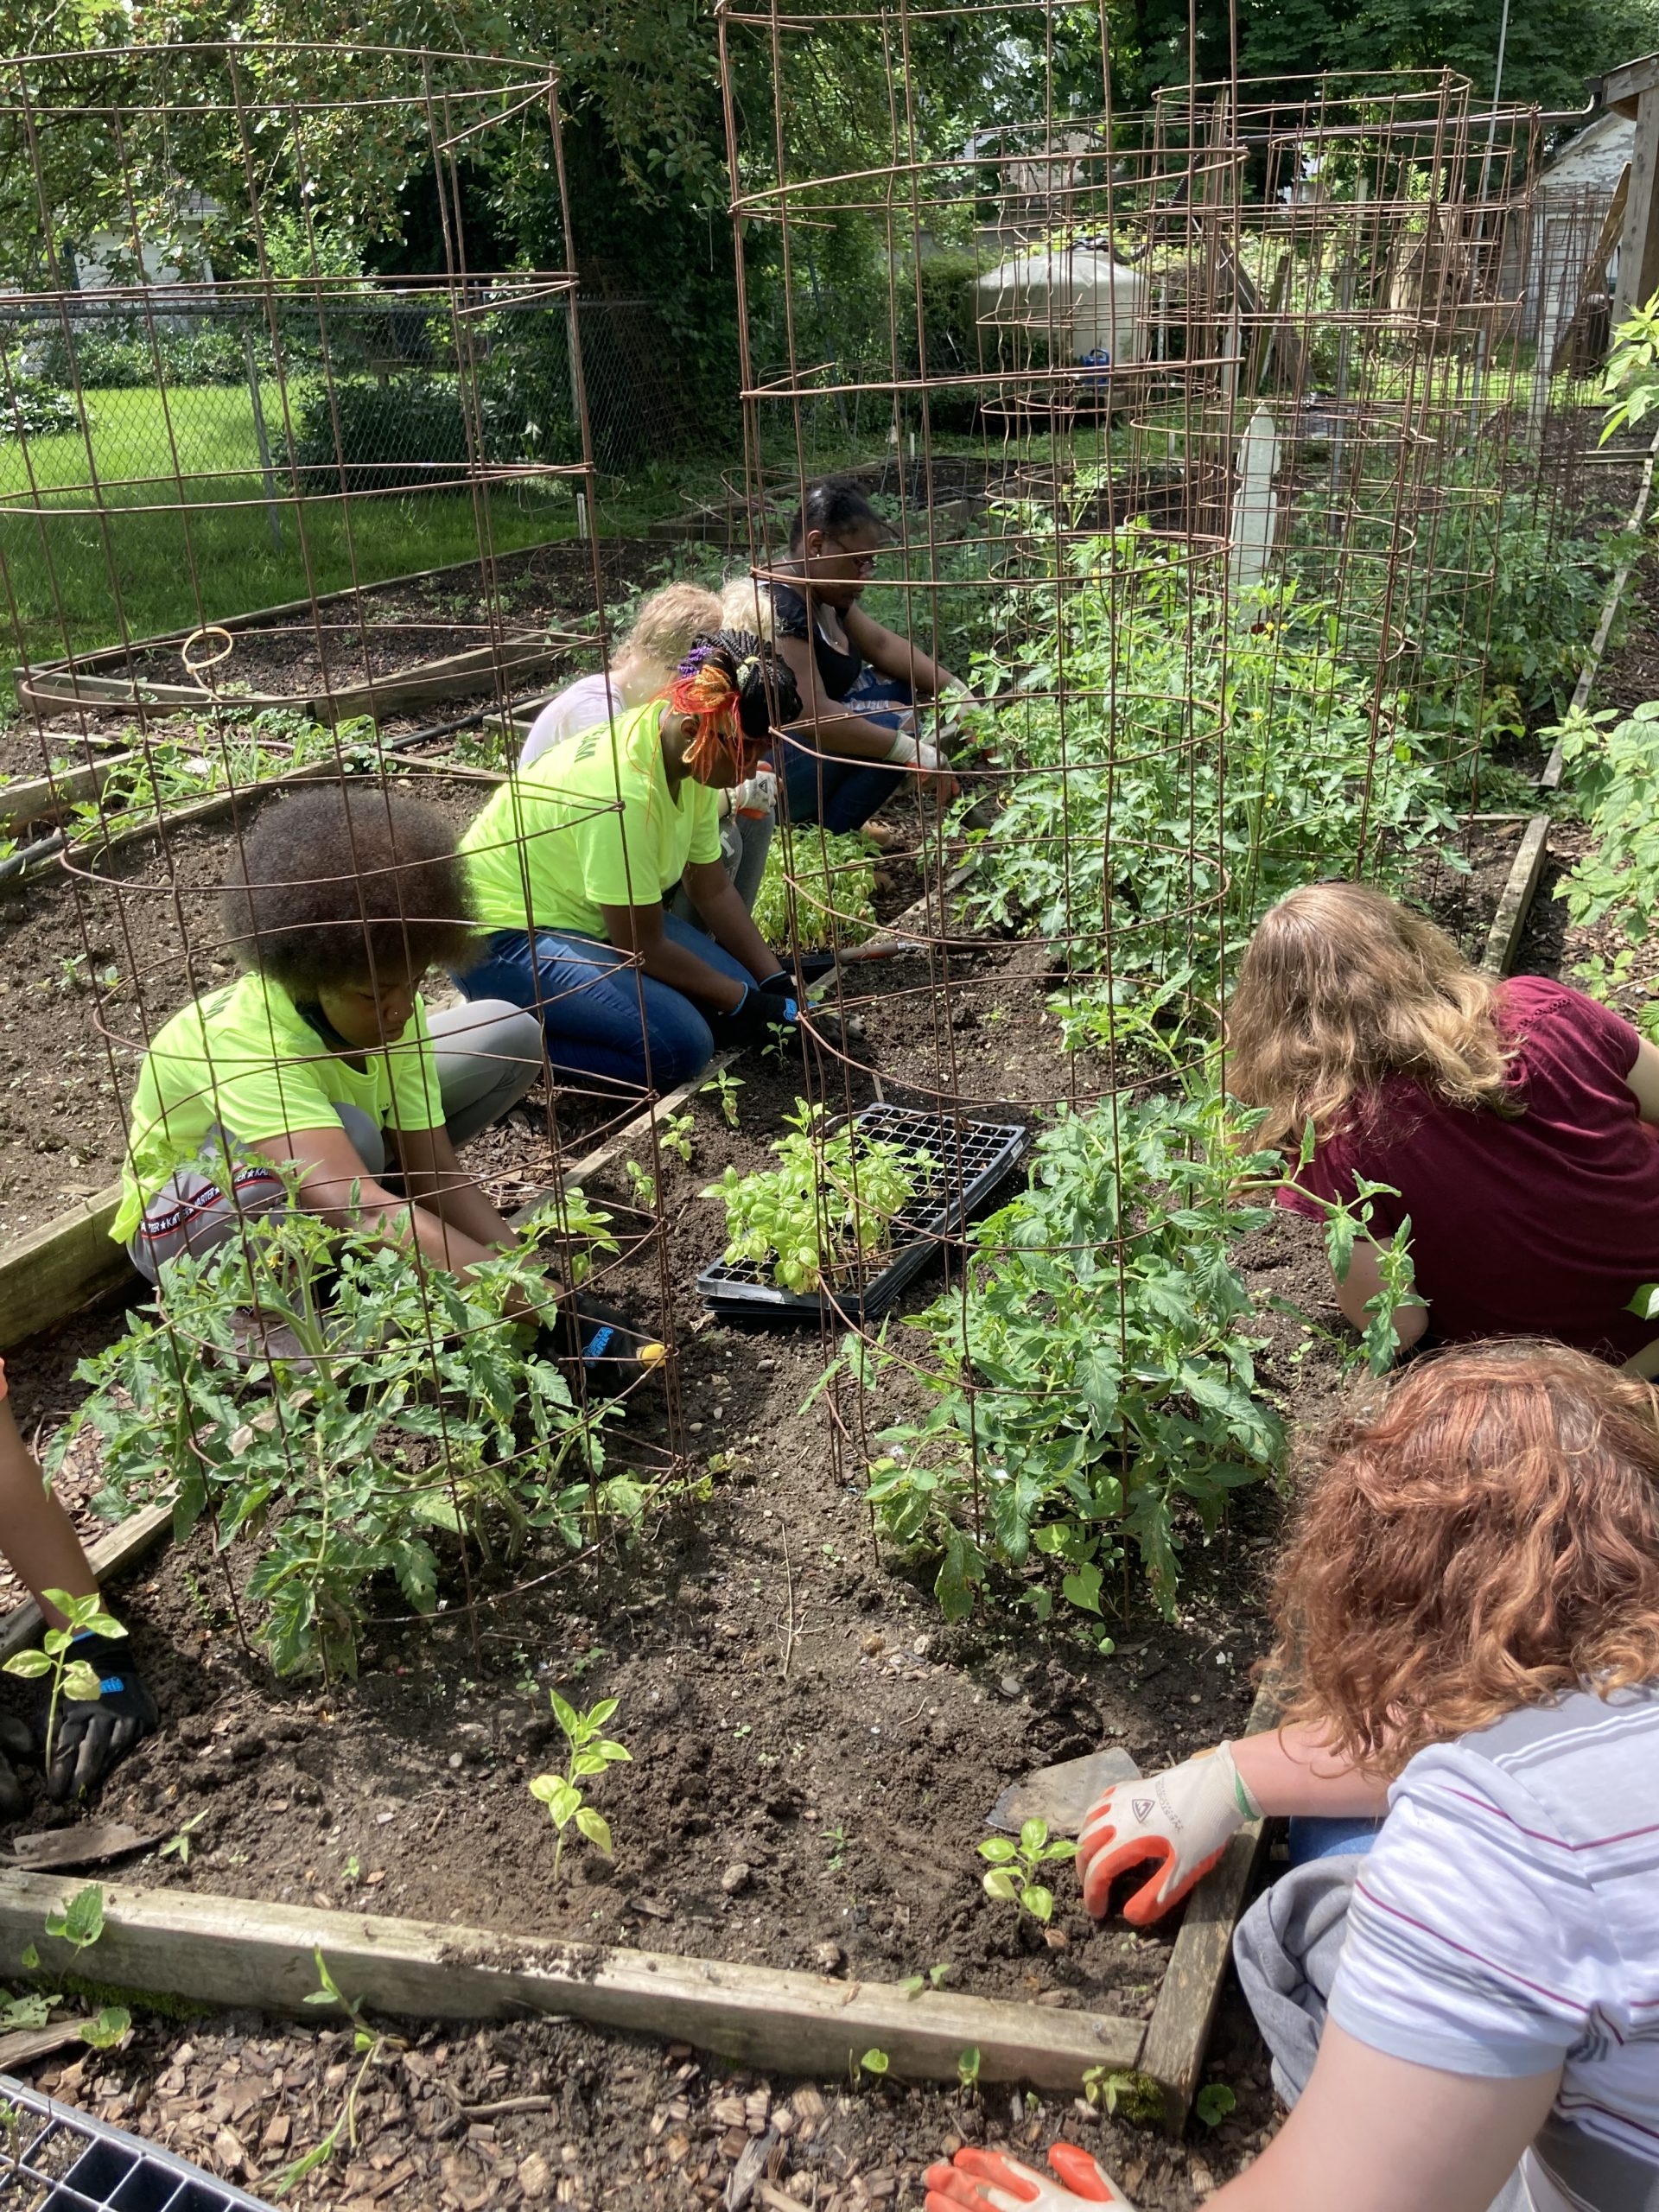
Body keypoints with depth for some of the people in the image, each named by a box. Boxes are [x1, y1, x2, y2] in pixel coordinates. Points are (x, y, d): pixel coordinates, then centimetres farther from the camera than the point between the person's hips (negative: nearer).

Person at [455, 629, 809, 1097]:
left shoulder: (692, 757, -6)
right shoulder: (623, 791, -32)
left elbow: (713, 890, 4)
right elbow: (643, 948, -22)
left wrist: (776, 984, -3)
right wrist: (745, 1002, -13)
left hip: (584, 917, 10)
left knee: (737, 994, -4)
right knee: (679, 1044, -25)